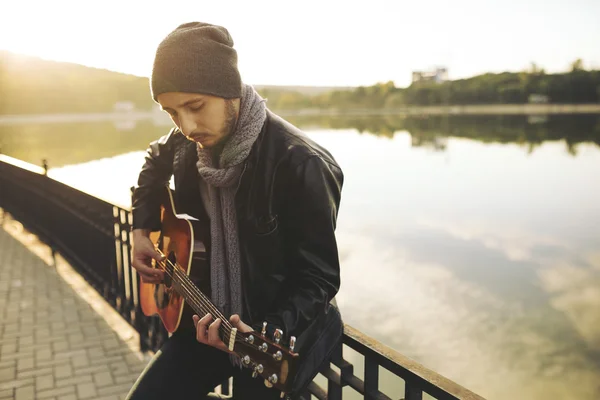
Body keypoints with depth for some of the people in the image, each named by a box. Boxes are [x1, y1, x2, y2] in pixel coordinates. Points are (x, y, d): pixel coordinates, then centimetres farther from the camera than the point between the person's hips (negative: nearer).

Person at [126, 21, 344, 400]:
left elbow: (320, 277, -19)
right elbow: (154, 166, 20)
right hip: (206, 317, 5)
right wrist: (142, 232, 9)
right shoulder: (189, 143, -5)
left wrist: (264, 334, -31)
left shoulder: (301, 164, -25)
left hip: (280, 330, -5)